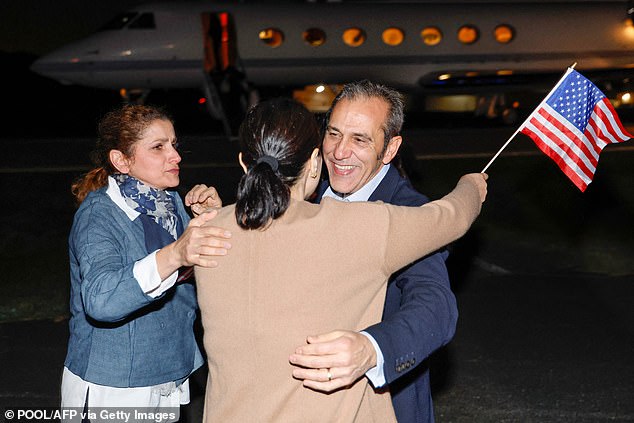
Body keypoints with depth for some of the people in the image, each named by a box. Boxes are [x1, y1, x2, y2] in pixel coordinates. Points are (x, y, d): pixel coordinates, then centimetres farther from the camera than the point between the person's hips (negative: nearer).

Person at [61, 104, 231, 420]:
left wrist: (214, 220, -9)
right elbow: (100, 299, -37)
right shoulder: (98, 216, -19)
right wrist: (174, 255, -52)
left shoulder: (171, 203, 3)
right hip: (109, 392, -6)